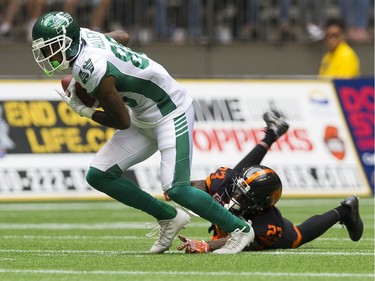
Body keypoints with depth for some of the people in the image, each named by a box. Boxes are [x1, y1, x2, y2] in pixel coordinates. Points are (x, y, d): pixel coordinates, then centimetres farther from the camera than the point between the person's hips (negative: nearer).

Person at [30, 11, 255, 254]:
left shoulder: (94, 72, -30)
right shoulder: (85, 36, -5)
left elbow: (123, 122, -21)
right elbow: (123, 36, 18)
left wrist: (82, 110, -7)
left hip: (171, 113, -10)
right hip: (144, 119, 10)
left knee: (176, 189, -18)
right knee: (99, 175, 1)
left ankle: (240, 229, 2)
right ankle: (169, 218, 13)